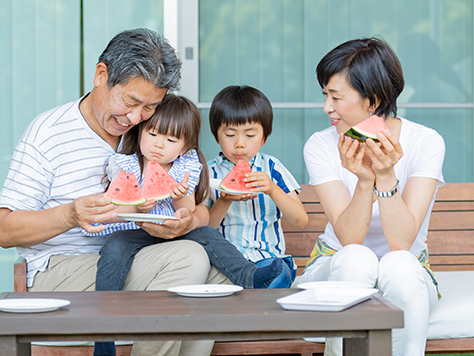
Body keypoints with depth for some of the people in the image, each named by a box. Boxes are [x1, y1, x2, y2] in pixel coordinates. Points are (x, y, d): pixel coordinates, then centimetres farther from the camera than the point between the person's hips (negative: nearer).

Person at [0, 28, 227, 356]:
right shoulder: (48, 133, -3)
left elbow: (201, 209, 13)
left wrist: (187, 221, -14)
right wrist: (69, 216, -26)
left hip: (131, 263, 6)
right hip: (59, 272, -6)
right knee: (188, 258, -28)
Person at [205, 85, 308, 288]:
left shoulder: (271, 168, 10)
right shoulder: (210, 172, 7)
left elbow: (301, 221, -1)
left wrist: (273, 190, -18)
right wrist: (225, 201, -17)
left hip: (268, 257, 0)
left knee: (279, 272, -35)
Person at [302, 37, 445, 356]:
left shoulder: (425, 143, -14)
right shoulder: (321, 145, -11)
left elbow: (402, 241, -24)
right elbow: (349, 239, -21)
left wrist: (386, 175, -36)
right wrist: (365, 180, -37)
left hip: (405, 278, 0)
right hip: (336, 270, 1)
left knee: (399, 265, -35)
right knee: (356, 259, -34)